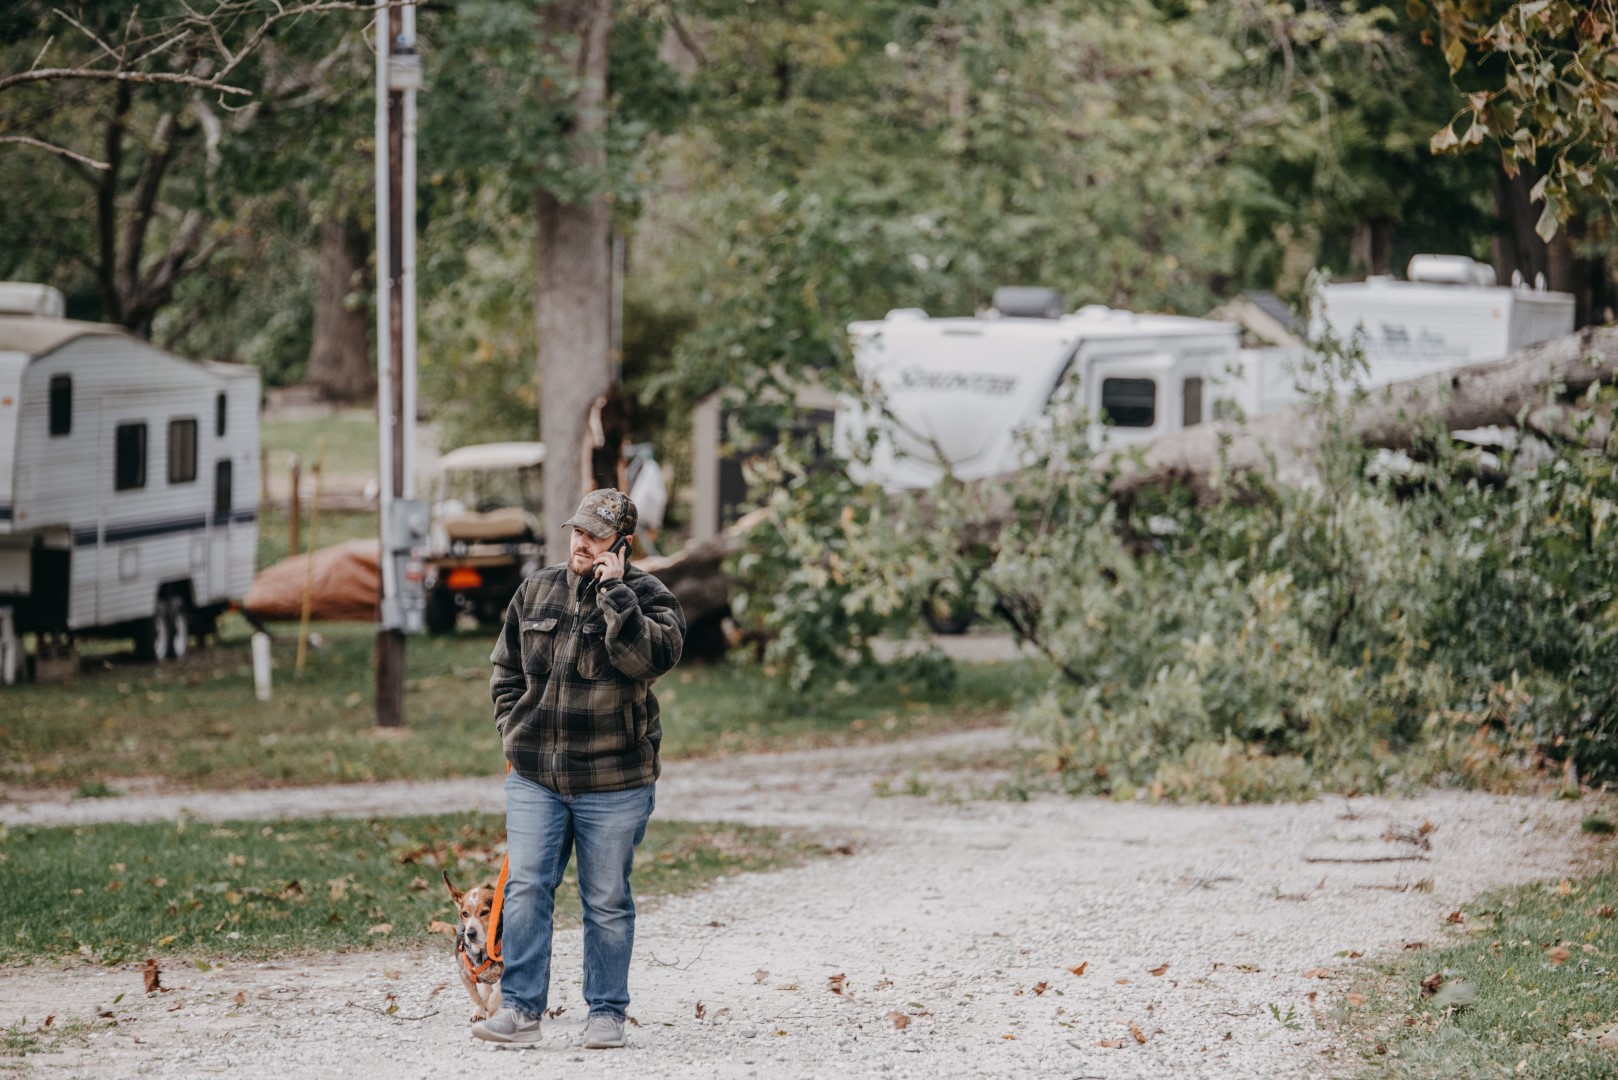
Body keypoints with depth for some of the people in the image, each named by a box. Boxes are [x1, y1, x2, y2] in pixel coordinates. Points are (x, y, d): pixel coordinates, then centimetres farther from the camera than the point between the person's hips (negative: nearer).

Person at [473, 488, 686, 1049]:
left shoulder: (647, 598, -3)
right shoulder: (536, 591, 9)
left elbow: (648, 657, -23)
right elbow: (506, 670, 19)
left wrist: (615, 592, -23)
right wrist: (515, 734, 9)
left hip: (613, 782, -3)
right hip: (534, 776, 3)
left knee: (607, 900, 5)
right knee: (525, 888, -4)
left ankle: (606, 1012, 15)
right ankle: (522, 1009, -1)